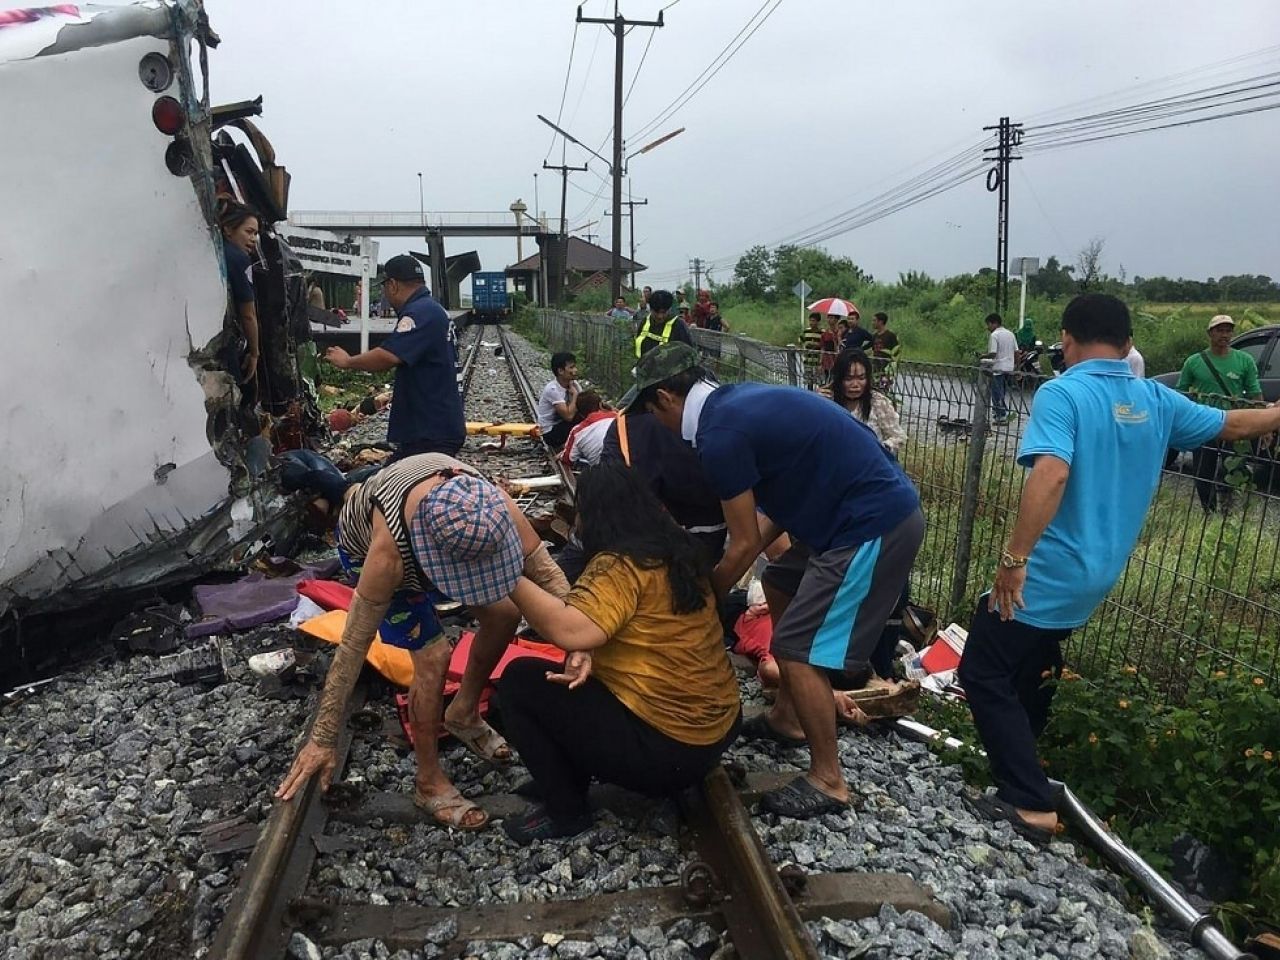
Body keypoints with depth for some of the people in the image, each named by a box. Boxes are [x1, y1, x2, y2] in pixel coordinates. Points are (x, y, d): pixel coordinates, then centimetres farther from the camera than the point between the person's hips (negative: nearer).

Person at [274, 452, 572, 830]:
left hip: (435, 533, 5)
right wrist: (322, 740, -29)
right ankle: (429, 783, 5)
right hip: (366, 546, -4)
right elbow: (352, 647, -36)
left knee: (504, 613, -1)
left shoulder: (494, 505, -37)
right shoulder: (389, 552, -45)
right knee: (432, 657, -15)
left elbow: (546, 571, -27)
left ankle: (464, 714, 24)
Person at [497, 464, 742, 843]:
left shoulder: (620, 565, -18)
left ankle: (566, 811, 11)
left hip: (666, 750, -9)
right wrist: (586, 652, -5)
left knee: (519, 679, 0)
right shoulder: (676, 551, 9)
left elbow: (570, 631, -32)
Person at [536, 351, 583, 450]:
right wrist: (575, 394, -21)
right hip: (551, 432, -7)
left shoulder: (573, 383, -3)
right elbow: (568, 416, -31)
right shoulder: (552, 389, -25)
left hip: (563, 423, 7)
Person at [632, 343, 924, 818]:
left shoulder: (720, 433, -17)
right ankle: (787, 718, 36)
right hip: (880, 508, 11)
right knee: (780, 586, 24)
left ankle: (828, 781, 12)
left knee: (799, 649, -4)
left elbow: (745, 545, -11)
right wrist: (724, 569, 15)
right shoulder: (738, 401, 11)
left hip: (875, 526, -11)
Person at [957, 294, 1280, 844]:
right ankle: (1019, 772, 40)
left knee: (984, 674, 1)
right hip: (1096, 576, 8)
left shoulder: (1061, 393, -16)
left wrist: (1015, 557, -28)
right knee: (1030, 674, 24)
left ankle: (1031, 804, 0)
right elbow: (1232, 425, 22)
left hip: (1046, 574, -8)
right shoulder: (1156, 402, 6)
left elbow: (1052, 474, -31)